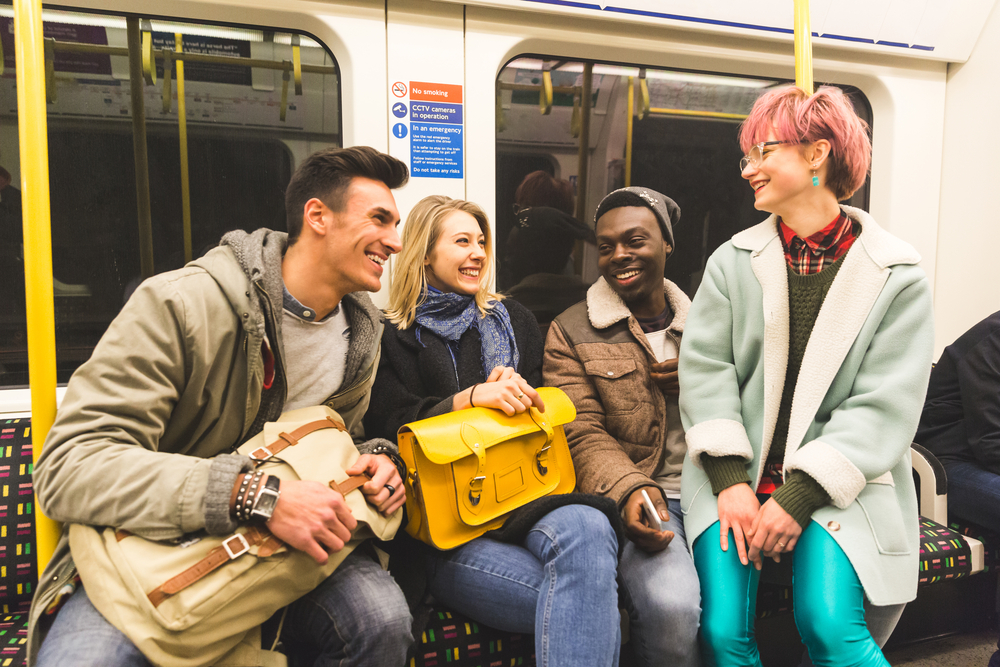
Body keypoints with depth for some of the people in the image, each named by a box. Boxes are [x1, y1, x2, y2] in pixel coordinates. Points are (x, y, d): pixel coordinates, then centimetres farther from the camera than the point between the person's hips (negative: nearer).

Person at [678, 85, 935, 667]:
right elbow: (705, 368, -1)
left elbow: (885, 407, -7)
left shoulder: (897, 275, -1)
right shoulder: (734, 260, 5)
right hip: (737, 473, 2)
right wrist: (730, 481, -12)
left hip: (837, 483, -1)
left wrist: (800, 496, -15)